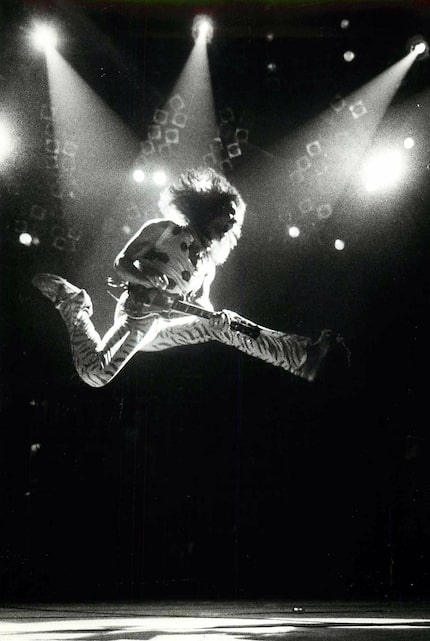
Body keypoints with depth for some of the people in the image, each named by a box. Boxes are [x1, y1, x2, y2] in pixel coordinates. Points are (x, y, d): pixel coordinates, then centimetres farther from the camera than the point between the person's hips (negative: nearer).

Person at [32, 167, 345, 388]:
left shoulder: (208, 264, 18)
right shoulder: (163, 230, -1)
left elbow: (204, 311, 17)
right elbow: (121, 262, 0)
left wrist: (222, 318, -9)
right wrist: (144, 277, -24)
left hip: (163, 325, 7)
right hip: (138, 313, -7)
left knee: (221, 323, -10)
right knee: (95, 375, -32)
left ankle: (303, 355, -12)